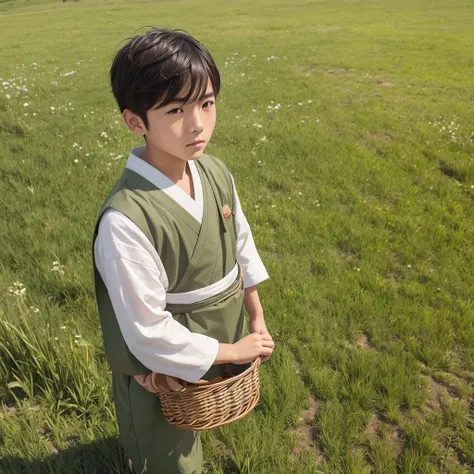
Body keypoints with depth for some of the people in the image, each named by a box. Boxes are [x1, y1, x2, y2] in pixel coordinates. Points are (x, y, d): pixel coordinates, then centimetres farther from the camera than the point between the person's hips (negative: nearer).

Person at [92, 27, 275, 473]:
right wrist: (231, 351, -15)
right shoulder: (124, 220, -35)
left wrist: (257, 319, 5)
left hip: (224, 337, 6)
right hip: (166, 370, -5)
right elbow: (147, 329, -27)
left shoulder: (215, 172, -13)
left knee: (196, 436, 34)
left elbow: (242, 247, 1)